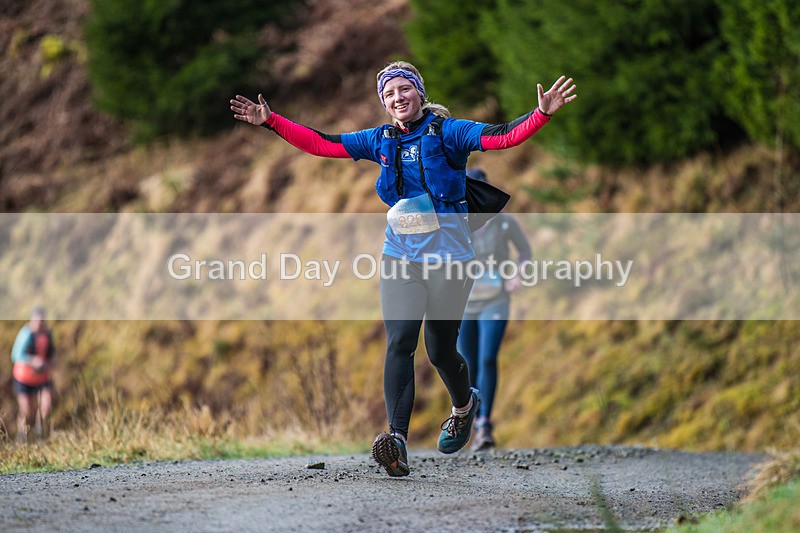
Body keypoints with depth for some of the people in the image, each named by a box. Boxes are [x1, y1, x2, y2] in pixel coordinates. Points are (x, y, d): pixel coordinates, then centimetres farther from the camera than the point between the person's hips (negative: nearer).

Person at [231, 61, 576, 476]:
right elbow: (321, 144, 12)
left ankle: (464, 404, 42)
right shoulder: (381, 141, 8)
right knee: (399, 343, -15)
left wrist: (543, 113, -32)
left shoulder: (446, 132, -5)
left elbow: (503, 136, -17)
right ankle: (396, 441, -27)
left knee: (439, 350, 7)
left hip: (448, 258, -3)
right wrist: (271, 121, 7)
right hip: (400, 257, 3)